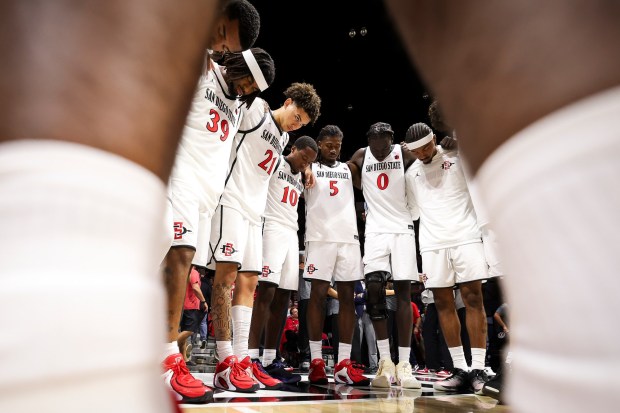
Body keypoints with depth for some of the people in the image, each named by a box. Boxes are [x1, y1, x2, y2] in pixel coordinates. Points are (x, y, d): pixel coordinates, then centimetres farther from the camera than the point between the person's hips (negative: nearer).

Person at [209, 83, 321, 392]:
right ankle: (225, 363, -13)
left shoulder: (284, 139, 24)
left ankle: (241, 360, 7)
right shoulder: (256, 110, 2)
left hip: (255, 212, 9)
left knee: (248, 281, 3)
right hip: (232, 202, -9)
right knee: (227, 273, -14)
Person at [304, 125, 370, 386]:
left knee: (347, 296, 0)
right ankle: (316, 361, 1)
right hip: (321, 237, -4)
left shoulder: (347, 169, 23)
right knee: (318, 294, -5)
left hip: (349, 237, 5)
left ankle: (344, 364, 4)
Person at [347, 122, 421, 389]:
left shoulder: (404, 154, 1)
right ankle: (385, 361, -5)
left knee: (403, 291, -5)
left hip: (402, 228, -1)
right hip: (375, 229, 1)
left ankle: (404, 364, -2)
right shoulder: (360, 156, 6)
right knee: (374, 288, -13)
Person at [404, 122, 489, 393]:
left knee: (473, 299, -5)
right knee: (443, 304, 1)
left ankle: (478, 369, 1)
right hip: (432, 243, 3)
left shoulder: (457, 156, 5)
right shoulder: (411, 174, 16)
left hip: (466, 237, -3)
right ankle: (460, 370, 9)